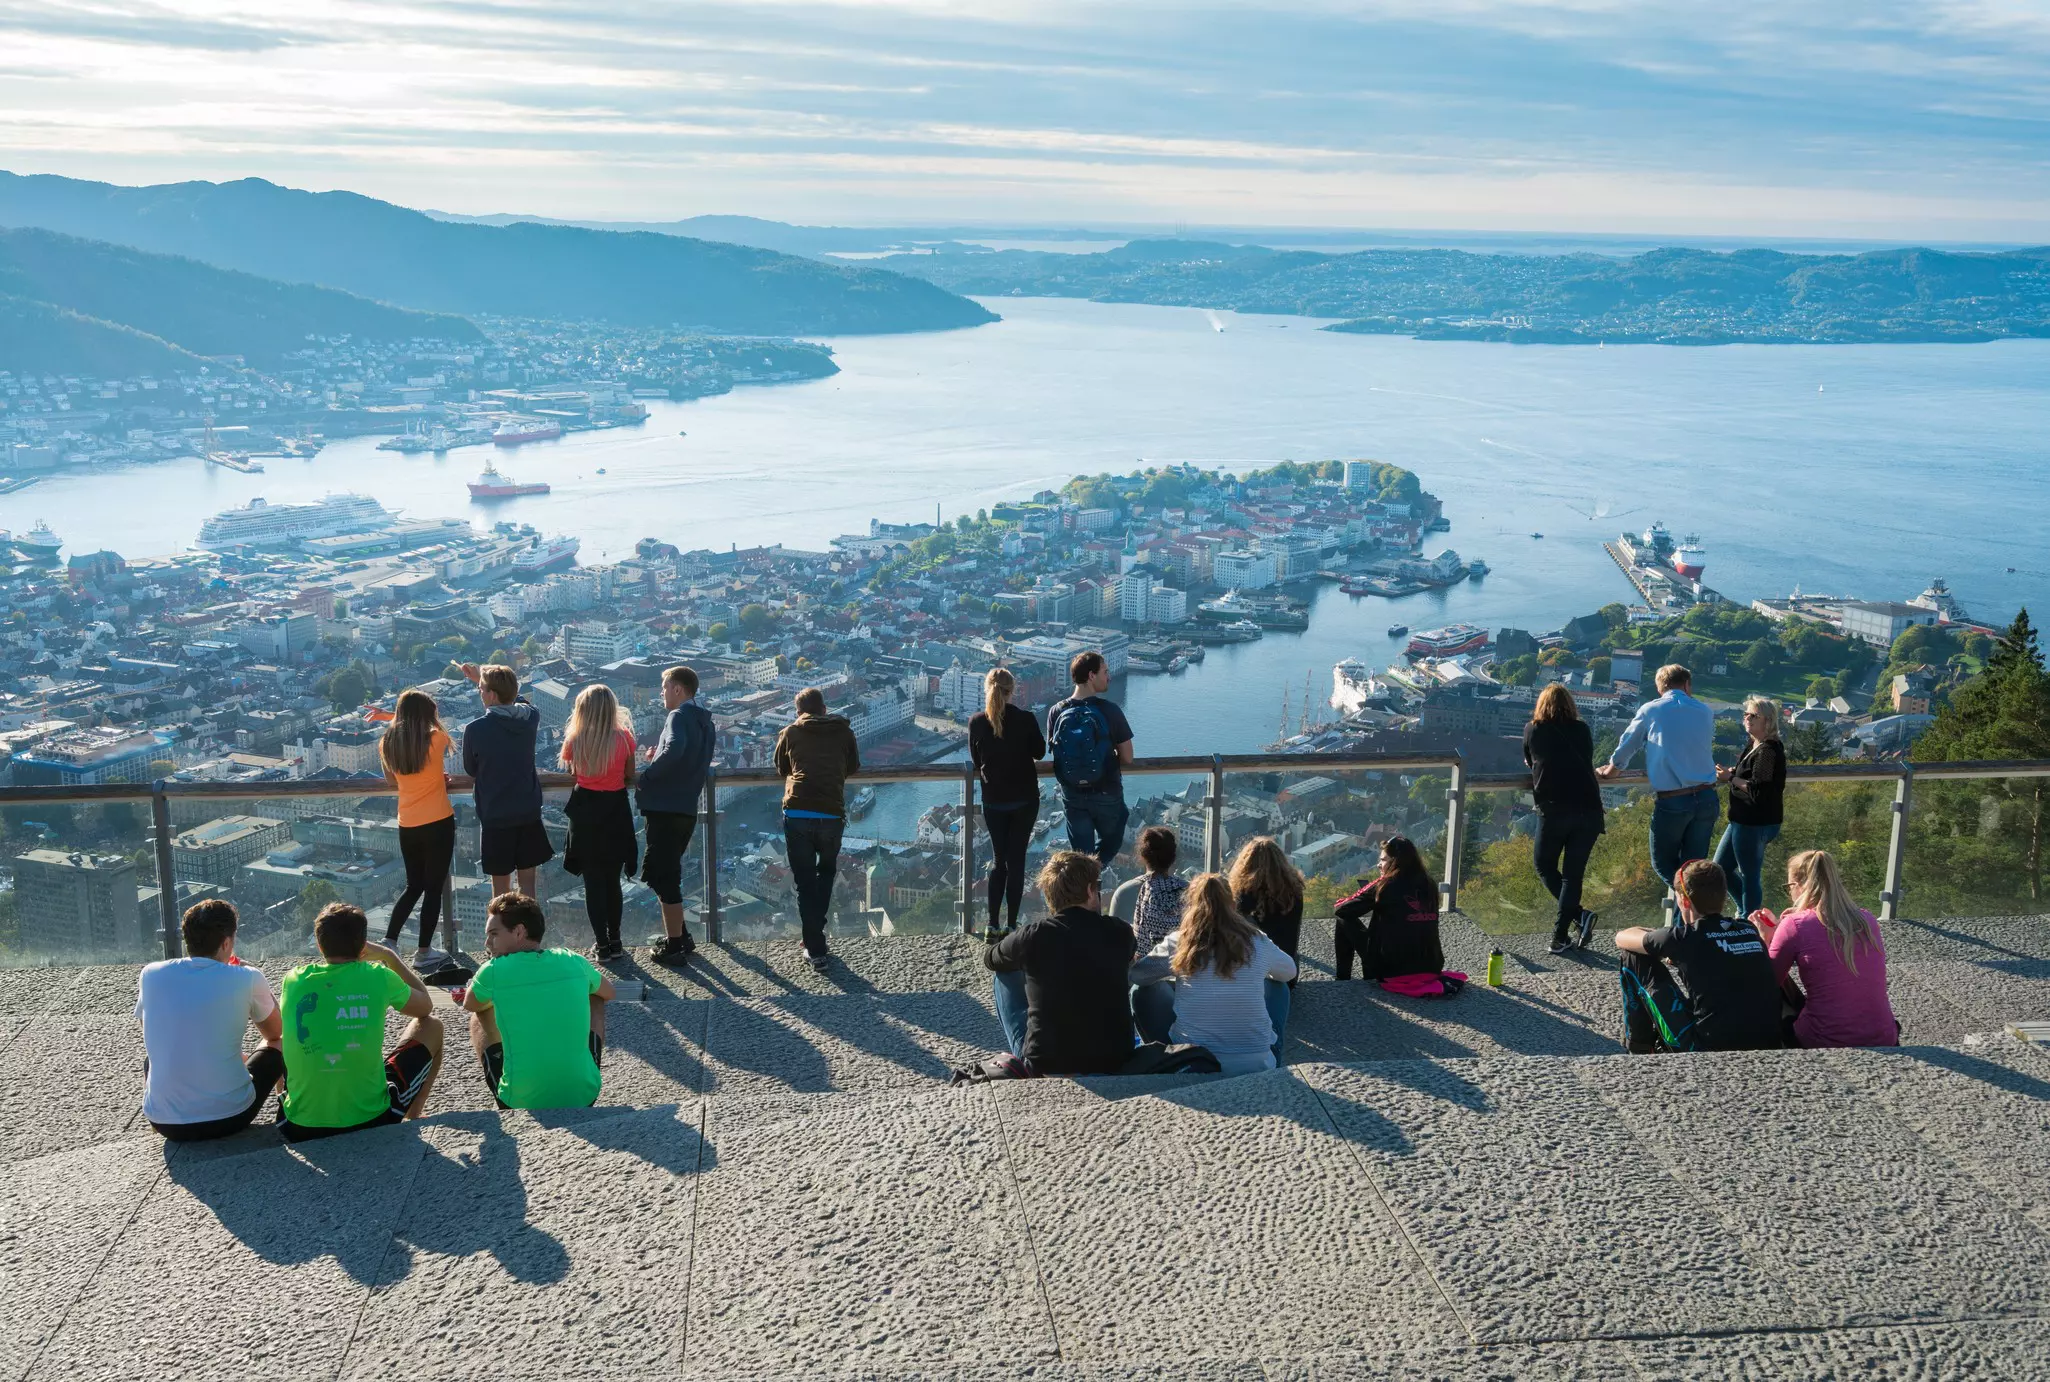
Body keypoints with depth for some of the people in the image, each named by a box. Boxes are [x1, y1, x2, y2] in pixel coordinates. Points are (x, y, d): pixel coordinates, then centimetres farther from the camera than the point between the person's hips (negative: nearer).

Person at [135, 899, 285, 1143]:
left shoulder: (151, 975, -1)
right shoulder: (248, 978, -8)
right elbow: (275, 1032, 12)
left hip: (163, 1123, 3)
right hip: (229, 1117, -3)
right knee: (278, 1046, 25)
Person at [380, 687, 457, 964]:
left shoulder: (387, 744, 1)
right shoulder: (436, 739, -12)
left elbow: (393, 782, 13)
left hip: (407, 826, 5)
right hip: (438, 823, -5)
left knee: (414, 886, 20)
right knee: (434, 888, 6)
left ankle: (388, 941, 11)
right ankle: (423, 951, 9)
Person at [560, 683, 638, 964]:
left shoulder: (575, 740, -10)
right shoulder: (624, 737, -10)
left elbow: (571, 772, 5)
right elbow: (630, 778, 1)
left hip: (586, 813, -1)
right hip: (616, 812, 1)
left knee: (593, 881, 7)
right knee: (612, 880, 14)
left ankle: (602, 945, 8)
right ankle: (615, 943, 18)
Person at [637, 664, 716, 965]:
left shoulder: (679, 716, -11)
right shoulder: (705, 723, 16)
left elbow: (674, 749, -31)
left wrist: (647, 774, -17)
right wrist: (658, 757, 10)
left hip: (666, 809, -9)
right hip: (686, 809, 9)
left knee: (663, 878, -2)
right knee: (665, 876, 20)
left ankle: (674, 946, 2)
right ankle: (680, 936, 25)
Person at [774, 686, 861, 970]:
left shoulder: (789, 733, 10)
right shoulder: (843, 731, 11)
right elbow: (853, 767, 23)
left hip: (797, 814, -1)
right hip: (832, 815, 1)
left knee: (805, 881, 7)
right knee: (826, 872, 24)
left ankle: (815, 951, 4)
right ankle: (815, 934, 26)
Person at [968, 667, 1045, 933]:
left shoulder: (977, 722, -7)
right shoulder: (1026, 719, -12)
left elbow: (976, 761, 3)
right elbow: (1039, 752, 2)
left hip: (993, 799, 2)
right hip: (1024, 799, -1)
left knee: (998, 860, 13)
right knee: (1016, 860, 5)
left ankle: (993, 923, 8)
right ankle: (1012, 923, 5)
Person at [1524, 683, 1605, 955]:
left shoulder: (1533, 730, 7)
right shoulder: (1582, 730, 13)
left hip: (1554, 809, -2)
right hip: (1589, 810, 2)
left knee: (1544, 866, 13)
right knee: (1573, 873, 7)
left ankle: (1579, 915, -7)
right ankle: (1560, 937, 1)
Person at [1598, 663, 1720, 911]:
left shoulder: (1649, 711, 1)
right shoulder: (1705, 712, 10)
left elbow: (1627, 744, 15)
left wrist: (1612, 768, 35)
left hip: (1672, 802, -3)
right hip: (1707, 798, 3)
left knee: (1663, 863, 10)